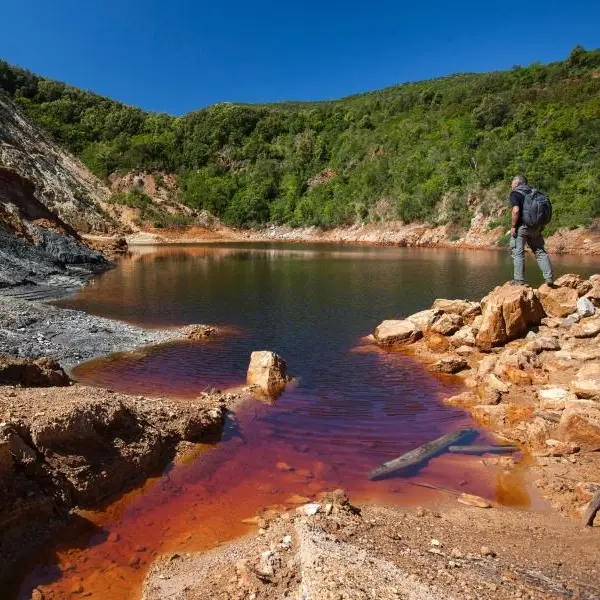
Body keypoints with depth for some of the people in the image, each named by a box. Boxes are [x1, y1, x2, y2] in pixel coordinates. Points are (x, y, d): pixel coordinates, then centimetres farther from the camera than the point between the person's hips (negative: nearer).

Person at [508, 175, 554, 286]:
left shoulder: (515, 194, -8)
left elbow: (516, 211, -23)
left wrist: (513, 226, -16)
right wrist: (540, 225, 20)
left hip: (521, 227, -7)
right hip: (535, 228, 7)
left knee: (517, 253, 0)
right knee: (540, 251, 11)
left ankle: (519, 279, -1)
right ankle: (549, 277, 10)